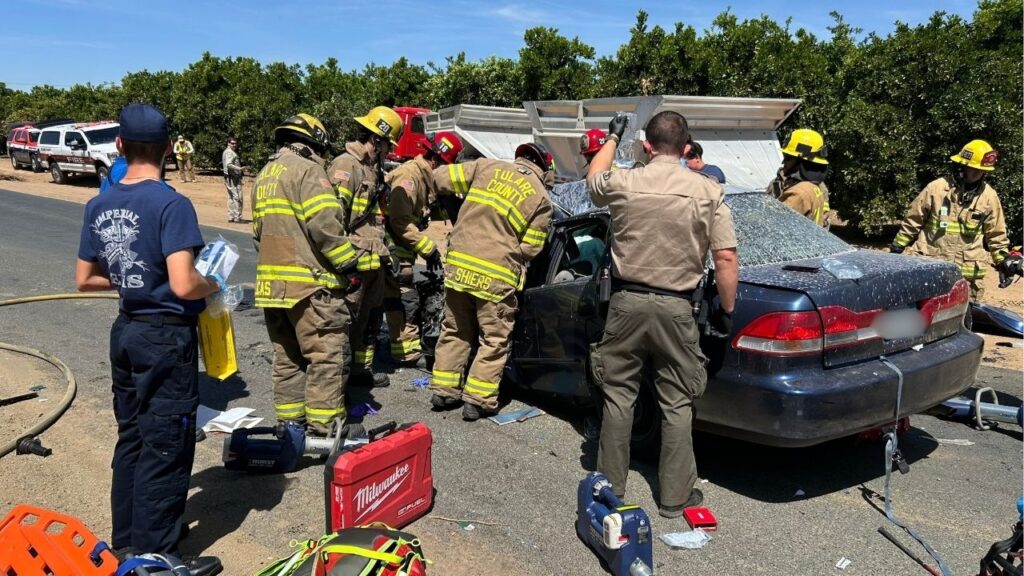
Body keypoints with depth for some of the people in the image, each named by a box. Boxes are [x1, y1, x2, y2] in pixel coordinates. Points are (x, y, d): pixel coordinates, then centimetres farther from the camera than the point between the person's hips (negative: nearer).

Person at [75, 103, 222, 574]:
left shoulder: (99, 205, 4)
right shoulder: (171, 204, -18)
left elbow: (85, 279, 10)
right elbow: (183, 285, -26)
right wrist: (214, 284, -6)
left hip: (125, 331, 7)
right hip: (166, 337, -7)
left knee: (130, 438, 19)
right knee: (165, 448, 3)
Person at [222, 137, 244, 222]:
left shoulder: (232, 152, 17)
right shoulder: (229, 152, -14)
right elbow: (228, 164, -27)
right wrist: (239, 169, -35)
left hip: (233, 177, 11)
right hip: (232, 178, -11)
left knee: (231, 197, 13)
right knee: (237, 197, -10)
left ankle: (231, 217, 18)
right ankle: (237, 217, -10)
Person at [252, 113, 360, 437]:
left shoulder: (264, 176, 21)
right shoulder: (306, 169, -7)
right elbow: (324, 225, -18)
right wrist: (349, 263, -10)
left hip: (272, 283, 9)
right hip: (309, 281, -9)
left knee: (288, 357, 15)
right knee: (327, 354, -5)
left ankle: (290, 422, 21)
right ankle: (324, 428, -3)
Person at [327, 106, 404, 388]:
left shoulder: (374, 169, 19)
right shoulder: (346, 166, -14)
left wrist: (384, 252, 26)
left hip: (373, 261, 10)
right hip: (353, 263, -10)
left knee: (370, 318, 18)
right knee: (348, 321, -5)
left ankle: (363, 368, 31)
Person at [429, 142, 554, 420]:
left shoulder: (487, 167, 5)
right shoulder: (541, 199, -1)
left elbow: (440, 177, 6)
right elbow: (529, 248, -3)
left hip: (459, 264, 4)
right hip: (496, 275, -4)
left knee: (455, 331, 19)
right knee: (494, 340, 10)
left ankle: (444, 390, 26)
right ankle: (478, 400, 10)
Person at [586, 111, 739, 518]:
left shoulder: (622, 183, -3)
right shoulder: (708, 191, -5)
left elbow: (594, 177, 22)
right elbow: (726, 259, -7)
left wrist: (613, 137, 37)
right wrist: (726, 310, 5)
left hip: (627, 301, 1)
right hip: (676, 308, 0)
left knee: (618, 397, 13)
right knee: (677, 405, 11)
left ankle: (611, 488, 23)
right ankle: (675, 496, 20)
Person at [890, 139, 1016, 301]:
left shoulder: (989, 196, 2)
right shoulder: (937, 188, -4)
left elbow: (995, 234, 11)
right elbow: (913, 221, 3)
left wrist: (1003, 258, 8)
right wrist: (897, 248, 5)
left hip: (967, 271, 1)